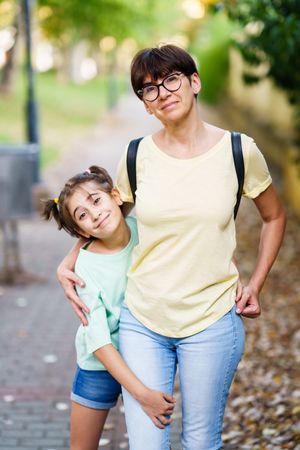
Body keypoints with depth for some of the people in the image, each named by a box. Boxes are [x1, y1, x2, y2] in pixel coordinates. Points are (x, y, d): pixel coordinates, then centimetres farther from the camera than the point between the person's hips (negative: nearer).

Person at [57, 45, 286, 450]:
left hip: (212, 322, -1)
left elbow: (274, 218, 12)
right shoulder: (138, 156, -1)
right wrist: (68, 263, 5)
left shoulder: (238, 151, -4)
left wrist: (255, 285, 4)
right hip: (141, 323, 1)